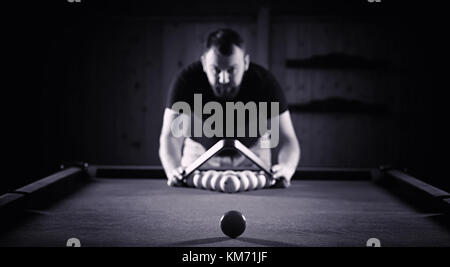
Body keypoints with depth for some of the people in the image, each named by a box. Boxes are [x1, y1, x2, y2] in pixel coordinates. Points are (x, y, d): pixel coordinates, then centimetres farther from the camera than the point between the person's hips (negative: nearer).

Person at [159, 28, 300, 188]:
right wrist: (174, 170, -61)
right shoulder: (187, 80, -33)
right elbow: (171, 136, -38)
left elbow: (286, 138, -33)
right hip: (200, 151, 0)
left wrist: (286, 167, -57)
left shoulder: (265, 82, -31)